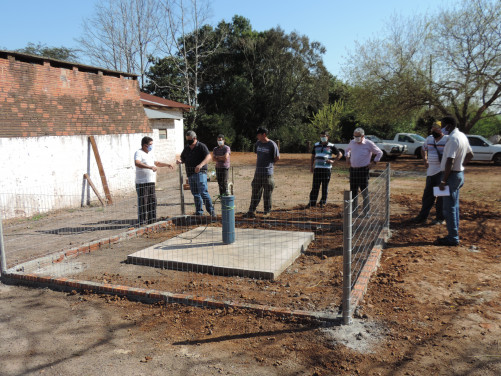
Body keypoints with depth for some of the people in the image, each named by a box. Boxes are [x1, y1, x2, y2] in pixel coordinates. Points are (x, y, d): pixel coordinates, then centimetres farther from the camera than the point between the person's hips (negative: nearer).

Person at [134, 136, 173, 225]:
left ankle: (152, 221, 22)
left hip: (151, 182, 8)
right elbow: (137, 163, -30)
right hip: (142, 183, -8)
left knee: (153, 202, 12)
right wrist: (150, 167, -39)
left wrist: (167, 165, 21)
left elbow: (156, 163, 32)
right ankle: (142, 223, 3)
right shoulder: (139, 153, -10)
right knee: (143, 203, -4)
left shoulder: (150, 153, 17)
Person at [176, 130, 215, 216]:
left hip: (200, 173, -6)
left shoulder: (201, 146, -3)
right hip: (190, 174, 6)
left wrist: (200, 165, -32)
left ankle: (211, 210, -4)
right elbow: (183, 158, 21)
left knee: (203, 192, -13)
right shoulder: (186, 148, 16)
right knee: (195, 194, 9)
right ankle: (199, 212, 16)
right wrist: (180, 161, -4)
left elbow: (208, 157, -16)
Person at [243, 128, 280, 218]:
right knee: (255, 193, 7)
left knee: (267, 194, 2)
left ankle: (267, 212, 14)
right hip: (258, 172, 5)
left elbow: (277, 157, -2)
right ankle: (251, 212, 12)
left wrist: (270, 164, 7)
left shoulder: (272, 145, -8)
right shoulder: (258, 143, 10)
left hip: (267, 172, -5)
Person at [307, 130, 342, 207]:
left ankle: (323, 202, 12)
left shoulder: (331, 146, 2)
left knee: (325, 186, 2)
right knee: (315, 186, 0)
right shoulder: (316, 145, 12)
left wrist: (333, 161, -6)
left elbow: (340, 154, 7)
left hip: (327, 168, -2)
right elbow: (313, 156, 20)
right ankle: (312, 202, 4)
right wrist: (311, 166, 12)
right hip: (317, 168, 2)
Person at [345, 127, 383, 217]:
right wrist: (347, 157, 16)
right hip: (353, 170, 5)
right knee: (353, 191, 9)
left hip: (363, 170, -5)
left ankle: (366, 212, 6)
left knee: (364, 191, -2)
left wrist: (374, 162, -4)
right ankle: (354, 210, 20)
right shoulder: (352, 142, 8)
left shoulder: (369, 144, -5)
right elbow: (347, 149, 31)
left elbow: (380, 153, 4)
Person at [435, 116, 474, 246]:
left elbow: (450, 161, -25)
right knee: (454, 206, 16)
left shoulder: (453, 138, -20)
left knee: (449, 208, -5)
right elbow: (470, 155, 22)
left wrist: (444, 180, -22)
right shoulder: (462, 136, 11)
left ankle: (452, 238, 0)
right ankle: (455, 233, 24)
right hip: (459, 173, 10)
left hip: (452, 175, -10)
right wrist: (461, 165, 17)